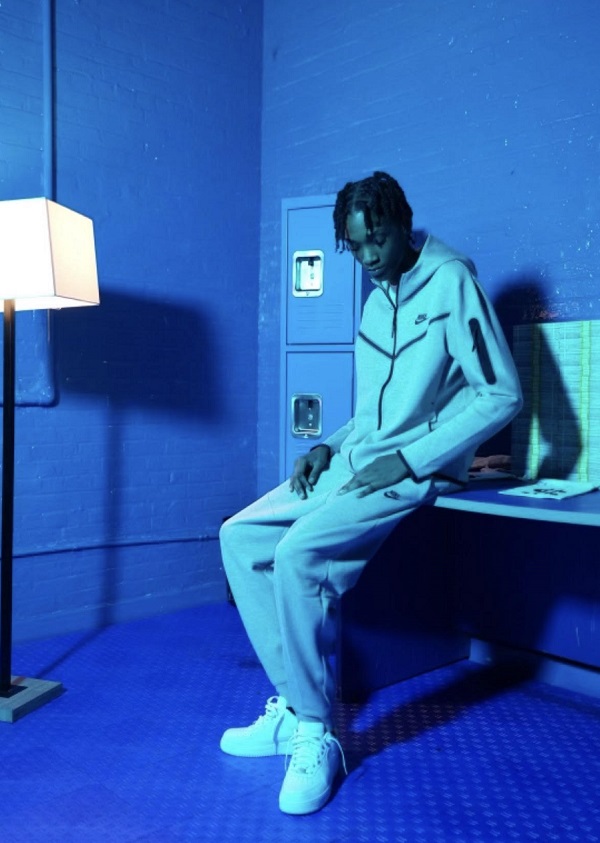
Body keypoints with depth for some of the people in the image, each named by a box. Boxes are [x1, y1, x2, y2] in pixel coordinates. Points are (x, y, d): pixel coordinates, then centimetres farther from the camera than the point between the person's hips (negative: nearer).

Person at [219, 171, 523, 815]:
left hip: (415, 472, -9)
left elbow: (502, 395, -15)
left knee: (299, 551, -28)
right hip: (354, 461, 9)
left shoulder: (451, 281, -8)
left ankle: (315, 735, -12)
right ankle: (292, 705, 0)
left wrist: (409, 460, -18)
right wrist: (330, 447, 6)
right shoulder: (378, 298, 17)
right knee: (240, 536, -2)